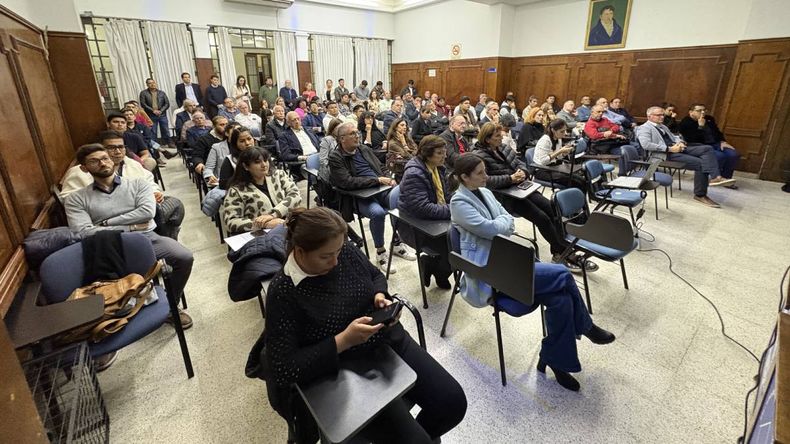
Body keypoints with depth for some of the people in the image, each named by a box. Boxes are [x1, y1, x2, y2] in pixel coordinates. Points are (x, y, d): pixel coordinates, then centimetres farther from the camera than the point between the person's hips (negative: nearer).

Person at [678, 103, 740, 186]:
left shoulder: (709, 119, 15)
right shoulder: (685, 123, -10)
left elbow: (717, 132, 26)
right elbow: (693, 141, -19)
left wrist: (722, 141, 9)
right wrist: (701, 126, -21)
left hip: (715, 144, 8)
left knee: (733, 154, -16)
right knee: (719, 156, -31)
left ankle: (726, 178, -2)